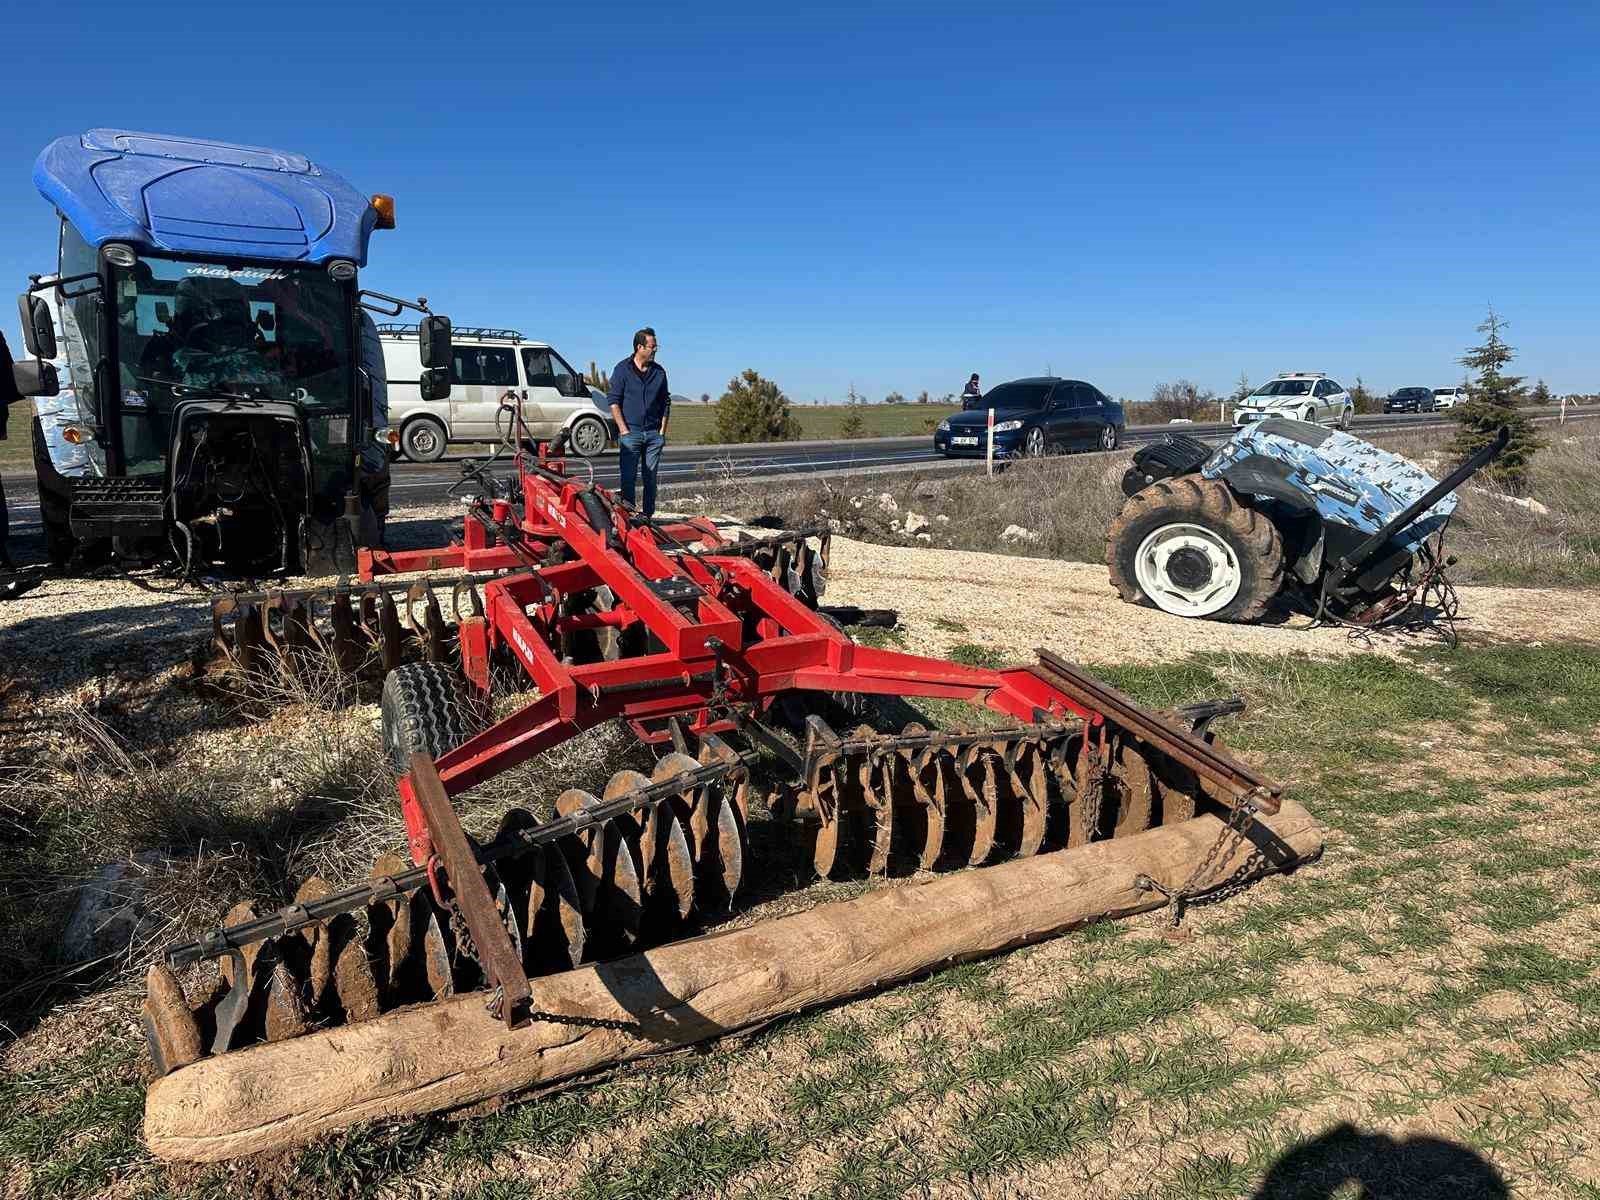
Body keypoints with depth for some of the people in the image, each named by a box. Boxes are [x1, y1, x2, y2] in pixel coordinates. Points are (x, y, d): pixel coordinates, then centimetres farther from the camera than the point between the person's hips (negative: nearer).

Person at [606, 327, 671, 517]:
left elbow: (665, 402, 14)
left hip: (654, 433, 4)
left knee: (651, 478, 6)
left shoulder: (659, 371, 10)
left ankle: (648, 515, 13)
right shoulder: (623, 369, -1)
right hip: (630, 432, -3)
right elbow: (613, 400, -3)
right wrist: (623, 429, -10)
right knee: (628, 477, -4)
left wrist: (662, 430, 5)